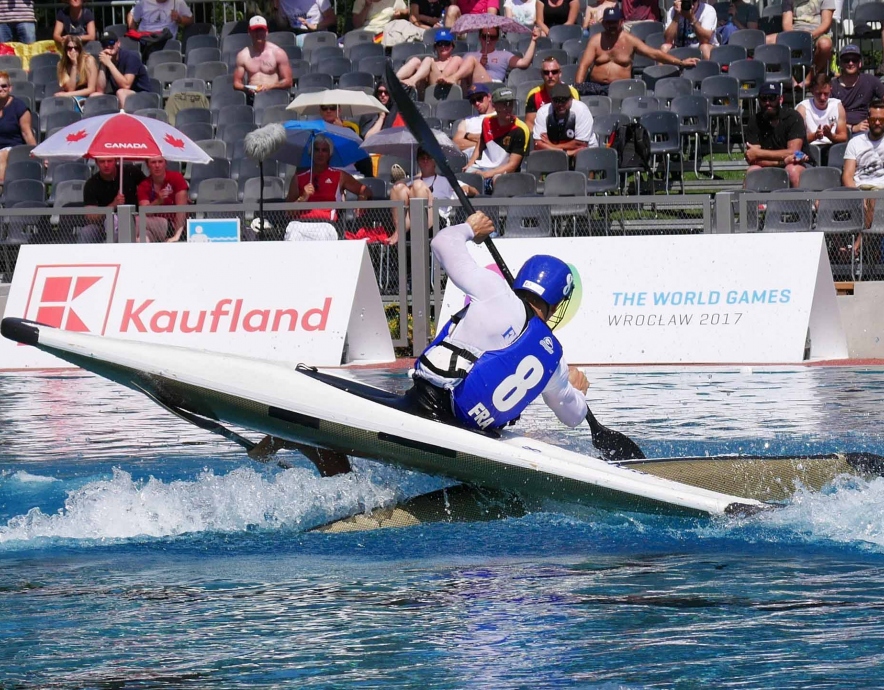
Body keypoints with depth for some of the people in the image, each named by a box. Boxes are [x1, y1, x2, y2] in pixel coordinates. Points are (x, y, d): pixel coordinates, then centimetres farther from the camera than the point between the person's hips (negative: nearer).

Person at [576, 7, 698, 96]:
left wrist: (681, 63, 2)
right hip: (596, 87, 0)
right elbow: (584, 65, 2)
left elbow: (654, 53, 8)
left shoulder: (630, 41, 9)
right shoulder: (596, 40, 9)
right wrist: (578, 87, -16)